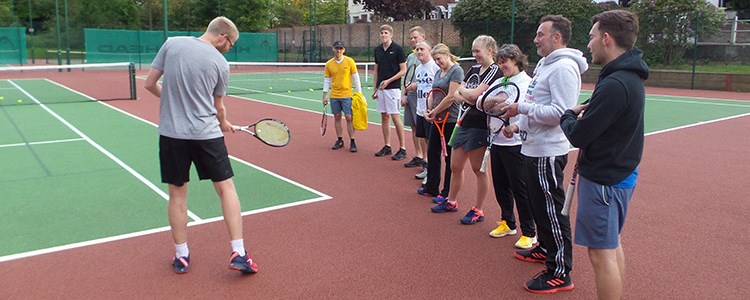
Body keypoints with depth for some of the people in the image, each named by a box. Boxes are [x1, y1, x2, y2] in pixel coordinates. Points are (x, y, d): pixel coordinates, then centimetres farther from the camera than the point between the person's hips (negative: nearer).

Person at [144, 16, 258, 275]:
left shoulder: (171, 44, 1)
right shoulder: (221, 63, -1)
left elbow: (150, 84, 4)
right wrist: (224, 124, 30)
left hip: (171, 133, 2)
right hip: (207, 134, -2)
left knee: (178, 193, 13)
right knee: (226, 188, 7)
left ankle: (181, 256, 20)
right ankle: (238, 253, 4)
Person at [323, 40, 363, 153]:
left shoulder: (350, 61, -3)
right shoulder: (329, 64, 4)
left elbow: (356, 78, 0)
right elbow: (327, 80, 10)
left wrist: (359, 93, -2)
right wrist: (325, 95, 6)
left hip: (347, 95, -3)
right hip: (334, 96, 3)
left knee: (349, 118, -4)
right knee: (337, 118, 8)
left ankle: (352, 142, 2)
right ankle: (339, 140, 19)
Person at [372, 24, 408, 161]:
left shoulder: (397, 49, -7)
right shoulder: (378, 50, 11)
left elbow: (403, 70, -8)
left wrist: (388, 81, -16)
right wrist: (375, 89, 14)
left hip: (393, 88, -6)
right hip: (381, 88, 6)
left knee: (395, 117, -7)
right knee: (384, 117, 9)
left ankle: (402, 148, 0)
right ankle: (387, 146, 18)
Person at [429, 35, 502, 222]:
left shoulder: (494, 71, -11)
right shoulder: (473, 69, 12)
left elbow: (474, 94, -21)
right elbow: (456, 96, 9)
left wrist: (462, 90, -2)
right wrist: (466, 98, -12)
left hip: (480, 126, -7)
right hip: (465, 123, 8)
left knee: (478, 169, 3)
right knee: (455, 167, 15)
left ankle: (478, 211, 15)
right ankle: (451, 201, 33)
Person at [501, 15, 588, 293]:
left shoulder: (564, 67, -18)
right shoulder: (545, 63, 14)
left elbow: (560, 112, -27)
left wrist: (522, 107, -21)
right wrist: (519, 125, 16)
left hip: (547, 153, -10)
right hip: (533, 148, 10)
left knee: (552, 211, -3)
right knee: (539, 205, 22)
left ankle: (560, 273, 6)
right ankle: (545, 248, 40)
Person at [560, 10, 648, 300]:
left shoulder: (614, 85, -25)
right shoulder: (630, 77, 8)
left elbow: (577, 135, -22)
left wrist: (568, 115, -4)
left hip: (603, 180, -10)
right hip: (620, 173, 10)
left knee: (601, 254, 1)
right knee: (612, 246, 21)